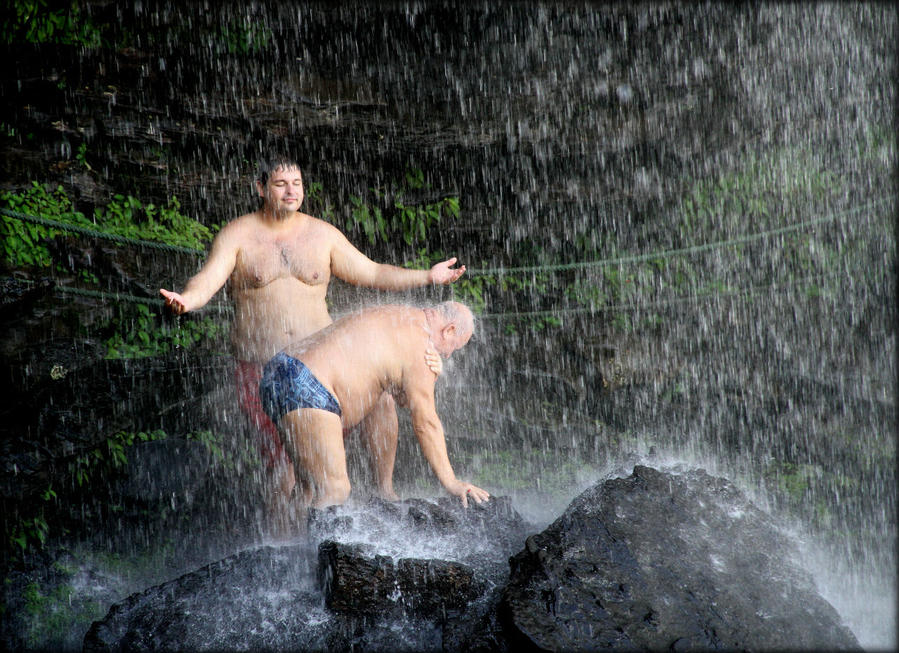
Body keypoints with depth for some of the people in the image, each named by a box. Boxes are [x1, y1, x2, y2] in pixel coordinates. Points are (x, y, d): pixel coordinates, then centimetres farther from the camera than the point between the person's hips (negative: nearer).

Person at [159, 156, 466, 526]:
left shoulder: (322, 234, 7)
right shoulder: (238, 235, 0)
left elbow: (371, 273, 12)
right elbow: (208, 280, -14)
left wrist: (427, 276, 5)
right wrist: (186, 300, -37)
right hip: (261, 370, -2)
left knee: (379, 398, -22)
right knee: (281, 466, -4)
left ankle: (384, 487, -4)